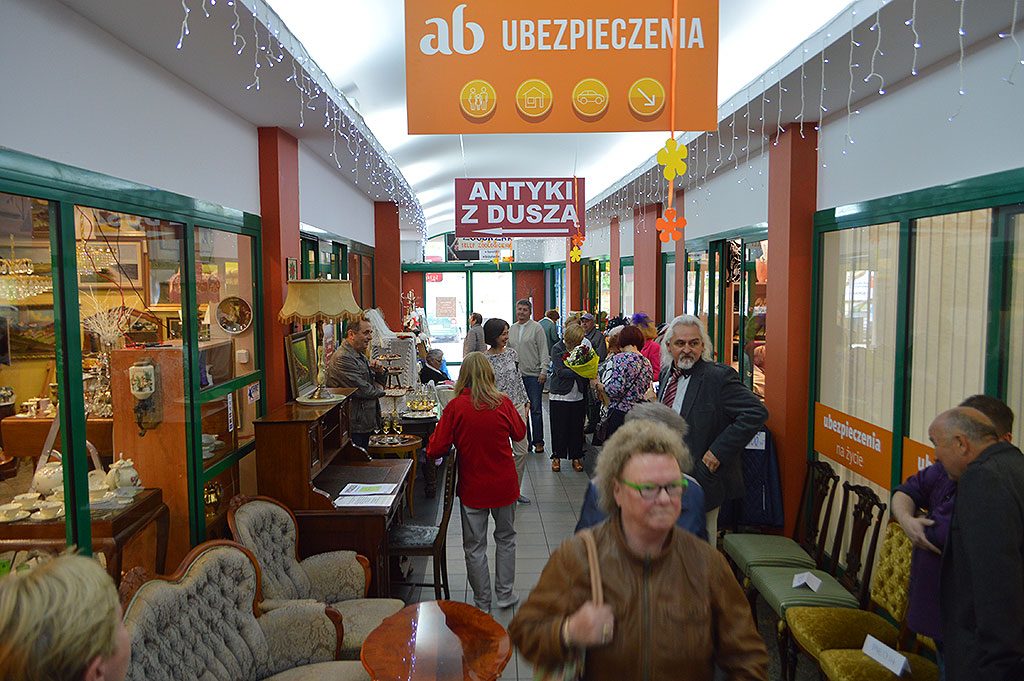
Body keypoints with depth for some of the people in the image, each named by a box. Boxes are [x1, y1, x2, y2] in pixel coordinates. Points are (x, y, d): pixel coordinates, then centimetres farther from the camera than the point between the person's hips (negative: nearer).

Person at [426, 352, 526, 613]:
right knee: (505, 538, 22)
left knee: (475, 546, 14)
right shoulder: (503, 403, -11)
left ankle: (482, 602, 24)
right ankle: (505, 594, 31)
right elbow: (520, 433, 7)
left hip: (472, 487, -1)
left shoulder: (455, 407, -16)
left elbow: (435, 450, -14)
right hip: (504, 485, 2)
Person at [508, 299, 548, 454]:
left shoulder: (537, 328, -2)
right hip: (516, 375, 5)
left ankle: (538, 442, 7)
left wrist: (543, 371, -11)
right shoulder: (511, 329, 13)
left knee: (536, 409, -1)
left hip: (534, 374, -4)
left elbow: (543, 351, -5)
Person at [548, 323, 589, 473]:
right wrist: (579, 372, -22)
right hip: (560, 395, -3)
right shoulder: (557, 349, -6)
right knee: (558, 428, 4)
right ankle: (556, 456, 18)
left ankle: (576, 457, 19)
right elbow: (560, 372, -15)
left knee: (576, 428, 8)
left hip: (578, 395, 3)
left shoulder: (581, 347, 5)